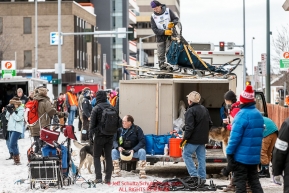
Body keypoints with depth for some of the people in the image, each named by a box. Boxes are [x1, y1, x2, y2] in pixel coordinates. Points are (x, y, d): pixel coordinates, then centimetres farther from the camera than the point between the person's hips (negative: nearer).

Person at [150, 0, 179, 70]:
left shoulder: (168, 11, -3)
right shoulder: (153, 16, -2)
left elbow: (176, 19, 3)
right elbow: (154, 29, -9)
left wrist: (172, 23, -21)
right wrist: (164, 32, -24)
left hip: (170, 35, -2)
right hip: (160, 37, 2)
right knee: (160, 54, 4)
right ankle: (162, 66, 13)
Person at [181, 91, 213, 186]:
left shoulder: (190, 111, -15)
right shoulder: (204, 109, 12)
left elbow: (189, 127, -20)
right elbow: (210, 124, 18)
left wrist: (185, 138, -15)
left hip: (193, 139, -8)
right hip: (203, 139, 8)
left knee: (186, 154, 3)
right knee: (201, 158, 10)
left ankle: (194, 175, -7)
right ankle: (202, 177, 10)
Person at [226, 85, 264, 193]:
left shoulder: (242, 115, -16)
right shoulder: (258, 115, 10)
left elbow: (235, 136, -19)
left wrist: (229, 153, -14)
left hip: (241, 156, -8)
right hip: (255, 156, 8)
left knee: (240, 181, -2)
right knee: (254, 180, 13)